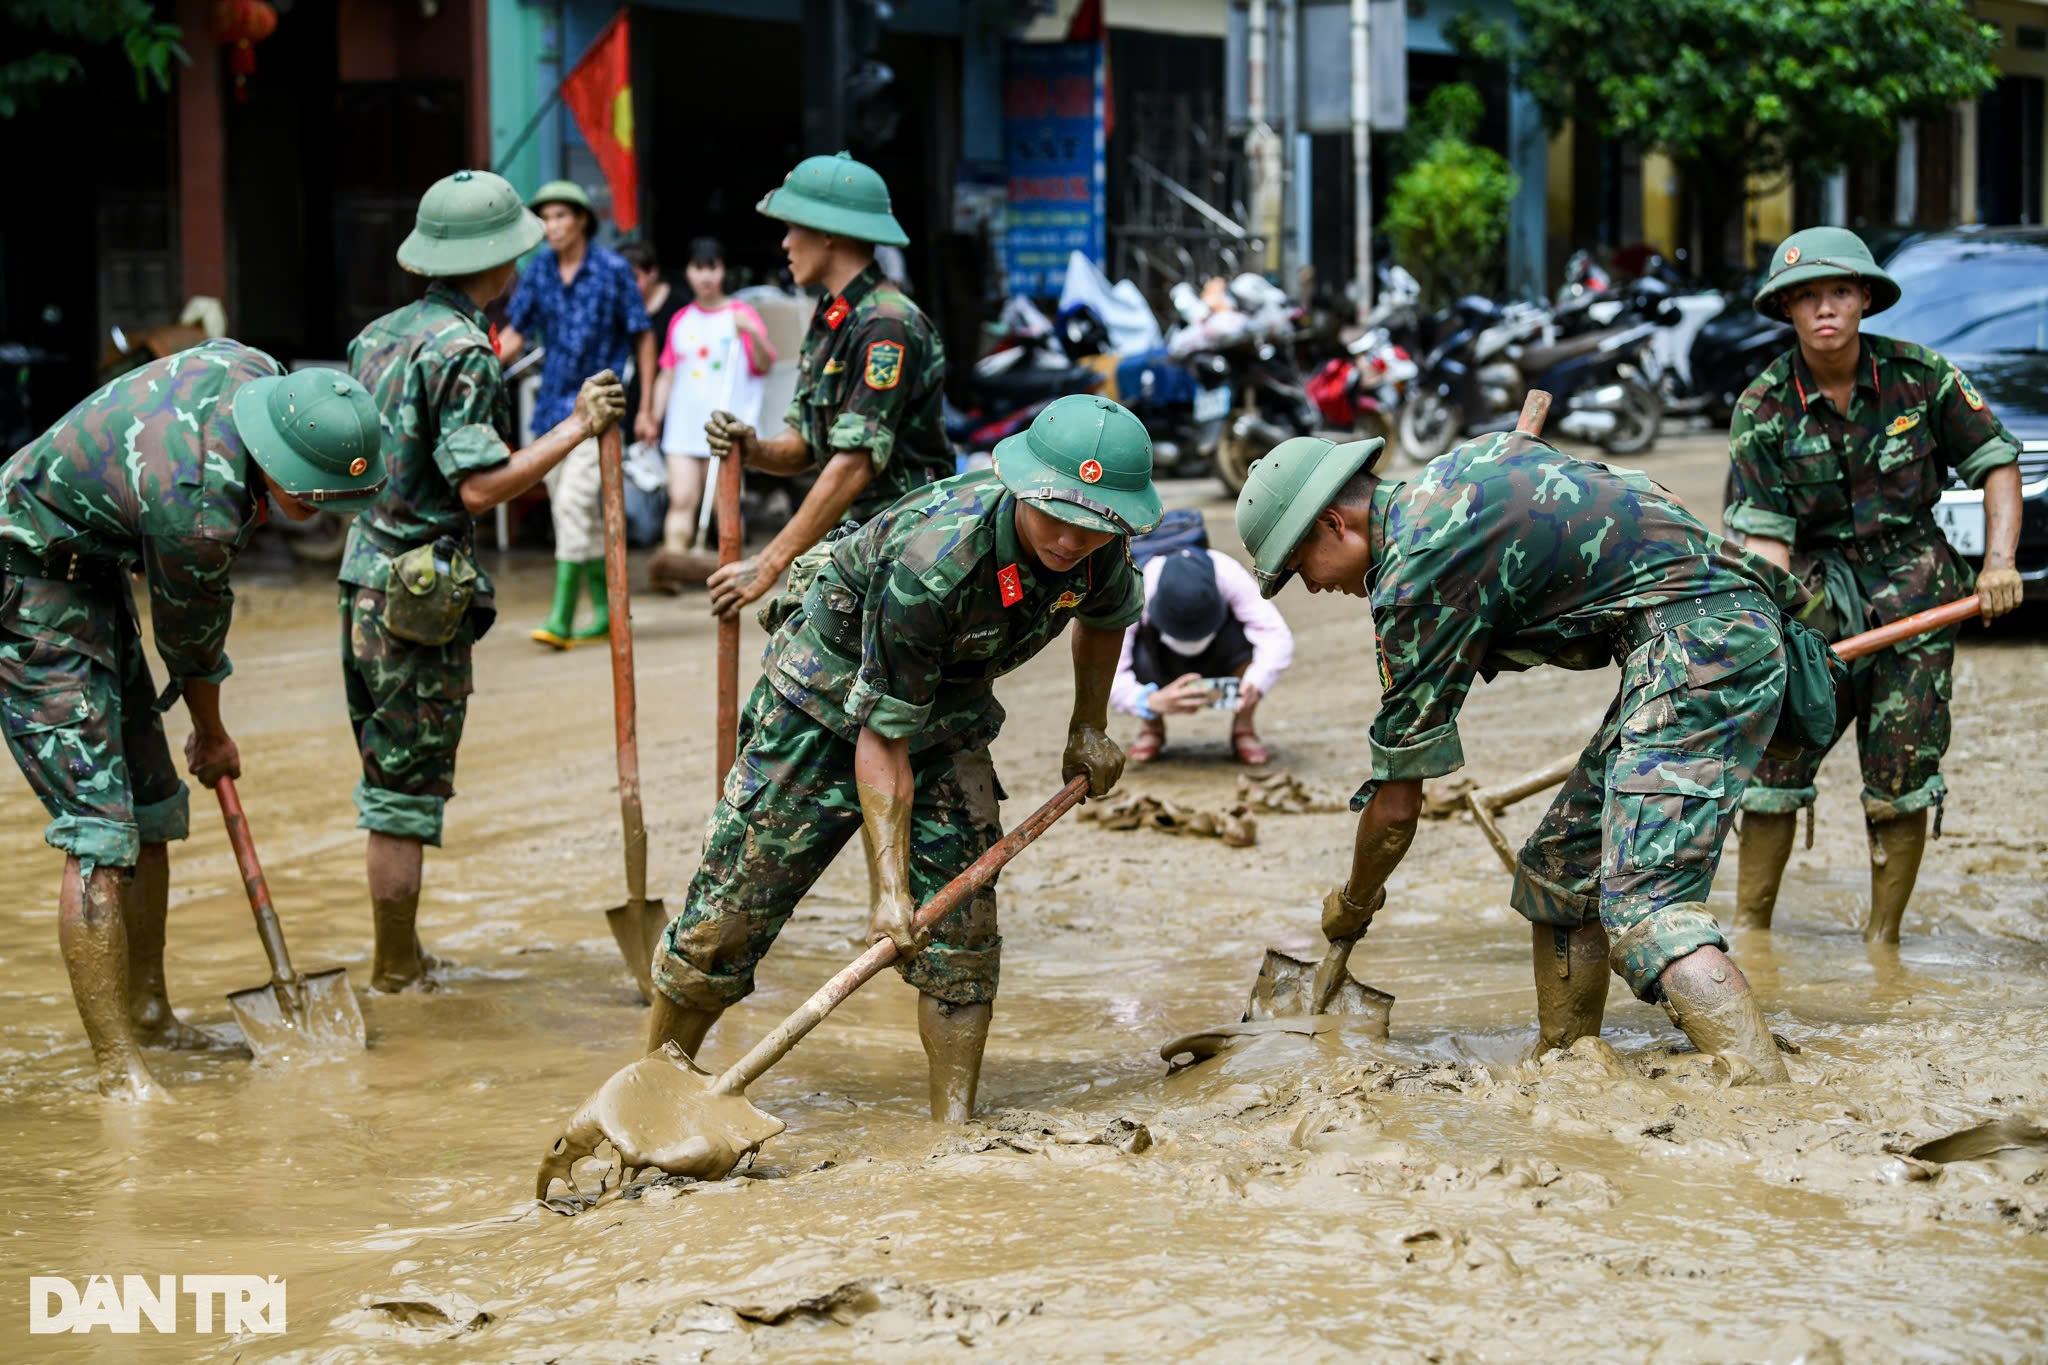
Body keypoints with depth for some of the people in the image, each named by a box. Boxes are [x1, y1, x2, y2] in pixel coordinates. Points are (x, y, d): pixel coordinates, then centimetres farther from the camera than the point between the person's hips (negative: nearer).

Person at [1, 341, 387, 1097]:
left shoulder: (256, 371, -12)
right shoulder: (202, 510, -33)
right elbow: (189, 637, -12)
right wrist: (211, 737, 8)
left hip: (90, 570, 10)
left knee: (153, 807, 14)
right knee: (99, 828, -14)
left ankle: (148, 1012, 29)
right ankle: (120, 1069, -14)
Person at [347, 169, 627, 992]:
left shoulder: (381, 335, 12)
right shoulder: (460, 353, -15)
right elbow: (479, 486, -21)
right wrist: (576, 430, -15)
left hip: (367, 576, 9)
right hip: (421, 590, -9)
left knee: (392, 784, 16)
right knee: (407, 798, -2)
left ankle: (399, 963, 25)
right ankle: (396, 980, 4)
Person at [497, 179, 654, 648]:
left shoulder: (613, 269, -8)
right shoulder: (539, 270, 4)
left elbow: (643, 337, -1)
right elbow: (515, 332, 7)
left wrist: (646, 409, -2)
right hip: (553, 403, 6)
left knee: (574, 504, -16)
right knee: (568, 511, 10)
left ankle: (562, 617, -16)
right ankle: (606, 609, 23)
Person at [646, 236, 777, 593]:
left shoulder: (740, 316, 1)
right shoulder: (681, 321, 14)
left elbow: (765, 365, -10)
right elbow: (668, 375, 18)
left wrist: (752, 332, -27)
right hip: (684, 426, 3)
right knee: (682, 498, -10)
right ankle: (672, 558, -22)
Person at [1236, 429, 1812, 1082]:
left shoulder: (1415, 571, -8)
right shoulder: (1445, 477, 18)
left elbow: (1396, 806, 0)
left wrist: (1352, 904, 16)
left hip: (1697, 643, -11)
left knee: (1645, 911, -21)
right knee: (1558, 872, 16)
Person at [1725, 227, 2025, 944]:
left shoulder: (1919, 376, -7)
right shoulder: (1763, 409, -7)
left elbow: (1996, 462, 2)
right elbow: (1766, 535, -10)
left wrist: (1999, 561, -10)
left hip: (1913, 587, 0)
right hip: (1818, 587, 0)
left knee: (1900, 778, -2)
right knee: (1773, 758, -8)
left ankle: (1882, 939, 12)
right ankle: (1748, 931, 5)